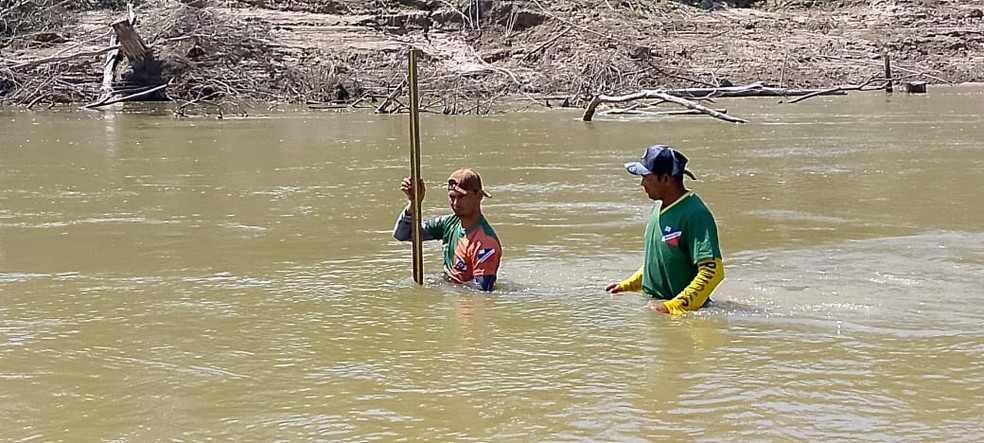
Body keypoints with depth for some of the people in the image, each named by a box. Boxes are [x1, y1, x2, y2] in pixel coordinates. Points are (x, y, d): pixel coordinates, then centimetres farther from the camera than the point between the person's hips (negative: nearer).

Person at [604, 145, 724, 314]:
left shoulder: (695, 215, -15)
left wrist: (673, 307, -24)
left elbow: (713, 271, -22)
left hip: (684, 313, -8)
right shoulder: (659, 208, 14)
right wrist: (628, 285, 21)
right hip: (652, 304, 8)